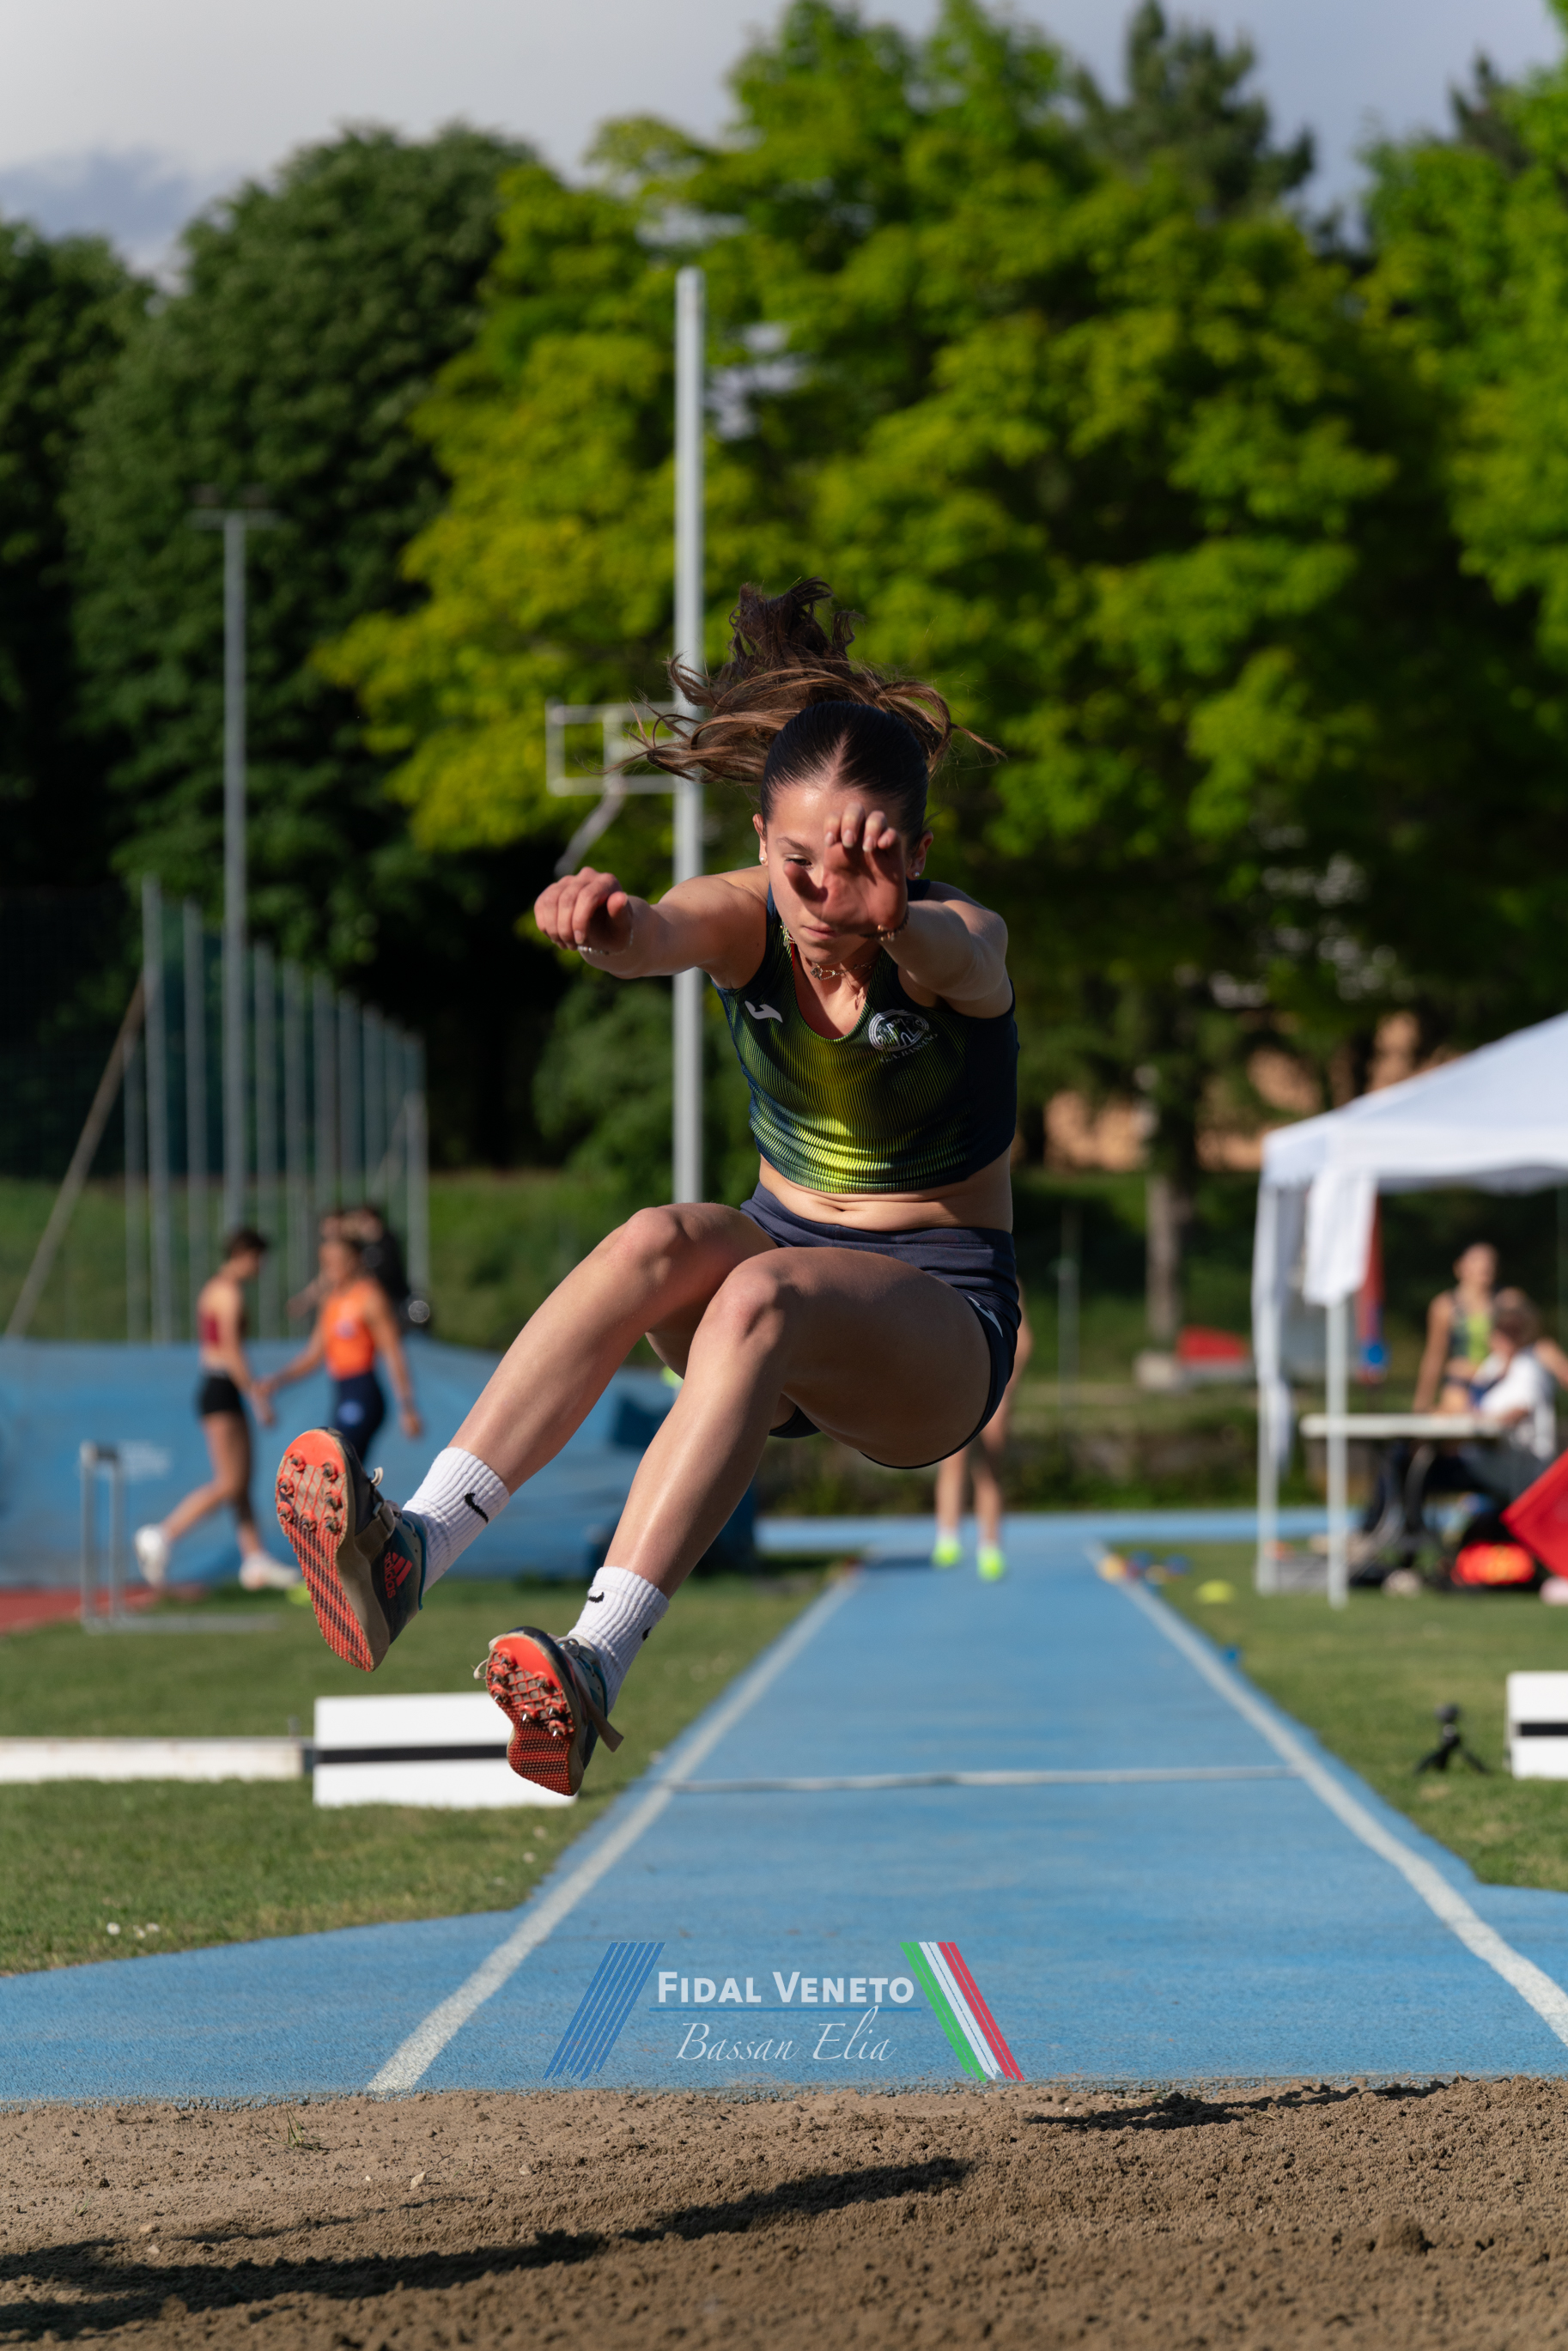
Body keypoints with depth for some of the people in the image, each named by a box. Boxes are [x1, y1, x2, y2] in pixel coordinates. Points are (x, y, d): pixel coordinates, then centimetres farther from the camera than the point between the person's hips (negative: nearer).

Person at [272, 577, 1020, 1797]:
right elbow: (660, 937, -32)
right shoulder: (748, 918, -8)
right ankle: (413, 1548, -47)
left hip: (945, 1317, -3)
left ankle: (597, 1662, -52)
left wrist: (893, 920, -69)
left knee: (762, 1293, -37)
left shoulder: (960, 943, -16)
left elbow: (948, 953, -43)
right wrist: (606, 918, -58)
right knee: (660, 1242, -32)